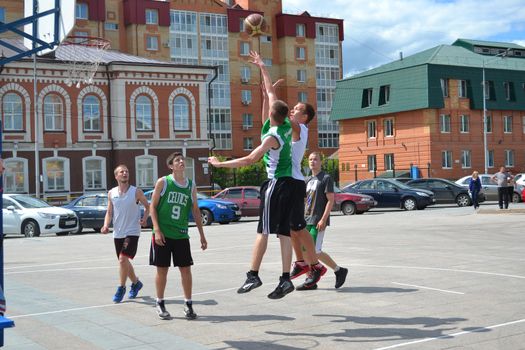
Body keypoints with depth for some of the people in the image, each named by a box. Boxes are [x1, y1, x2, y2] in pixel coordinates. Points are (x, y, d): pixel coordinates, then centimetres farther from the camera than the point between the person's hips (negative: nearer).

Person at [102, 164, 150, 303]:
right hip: (117, 233, 5)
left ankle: (121, 288, -3)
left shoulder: (136, 192, -6)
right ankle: (136, 283, 38)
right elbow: (109, 212, 10)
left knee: (123, 259, -18)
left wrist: (144, 218, -10)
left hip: (132, 232, -5)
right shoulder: (111, 193, 4)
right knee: (124, 261, 14)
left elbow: (147, 206, 6)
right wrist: (106, 225, -6)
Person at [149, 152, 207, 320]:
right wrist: (157, 230, -14)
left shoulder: (191, 185, 7)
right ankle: (160, 303, 19)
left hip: (181, 235, 3)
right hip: (163, 234, -3)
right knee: (162, 269, 4)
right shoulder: (162, 182, -4)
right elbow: (152, 206, -4)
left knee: (186, 269, 2)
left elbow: (195, 210, 12)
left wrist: (202, 235, 10)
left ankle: (188, 304, 14)